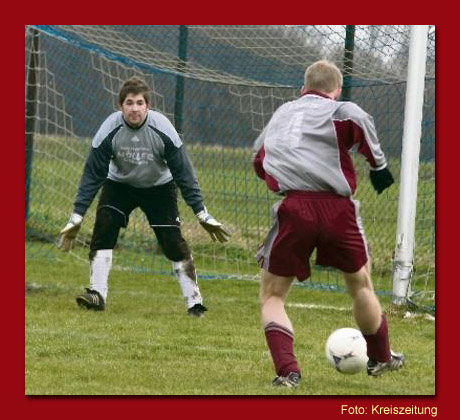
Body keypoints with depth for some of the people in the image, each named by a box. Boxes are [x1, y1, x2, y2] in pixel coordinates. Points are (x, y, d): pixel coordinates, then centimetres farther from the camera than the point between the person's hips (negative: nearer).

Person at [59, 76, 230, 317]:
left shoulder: (162, 129, -26)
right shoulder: (110, 130, -25)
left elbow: (183, 173, -19)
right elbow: (93, 174, -20)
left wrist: (201, 213, -20)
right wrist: (77, 216, -23)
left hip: (159, 187, -1)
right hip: (120, 185, 1)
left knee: (173, 241, -12)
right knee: (103, 228, -21)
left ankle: (194, 302, -2)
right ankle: (96, 295, -16)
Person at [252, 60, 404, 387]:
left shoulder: (280, 114, 20)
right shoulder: (338, 112, 5)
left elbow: (260, 162, 28)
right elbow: (357, 119, -18)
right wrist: (378, 164, -6)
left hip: (293, 211, 1)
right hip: (338, 210, -1)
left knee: (272, 296, 12)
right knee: (361, 285, 24)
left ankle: (287, 370, -9)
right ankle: (380, 358, 40)